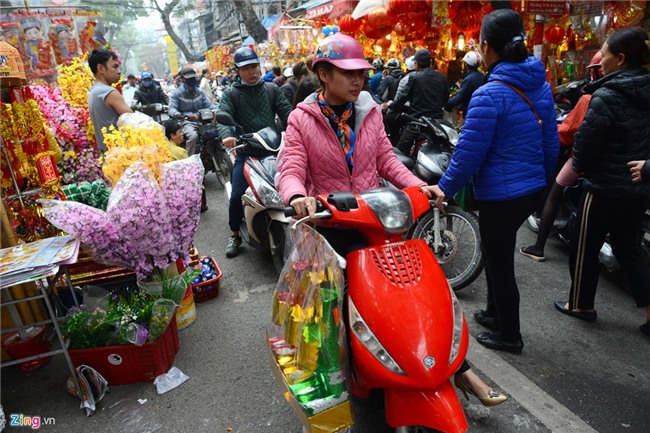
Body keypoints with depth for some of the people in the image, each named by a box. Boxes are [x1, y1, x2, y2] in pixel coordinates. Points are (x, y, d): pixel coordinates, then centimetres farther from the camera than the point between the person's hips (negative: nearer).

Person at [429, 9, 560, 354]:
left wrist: (445, 188, -8)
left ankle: (509, 335, 27)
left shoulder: (489, 95, -20)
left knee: (499, 263, 9)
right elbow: (551, 142, 12)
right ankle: (495, 313, 42)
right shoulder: (541, 86, 5)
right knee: (497, 253, 24)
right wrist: (541, 179, 24)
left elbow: (469, 153, -20)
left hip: (499, 194, -8)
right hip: (532, 189, 8)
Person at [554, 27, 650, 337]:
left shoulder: (606, 97, -19)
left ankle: (581, 305, 26)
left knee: (584, 247, 10)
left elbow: (585, 144, -16)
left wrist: (578, 167, 3)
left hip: (606, 187, -8)